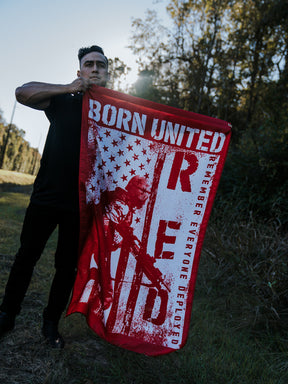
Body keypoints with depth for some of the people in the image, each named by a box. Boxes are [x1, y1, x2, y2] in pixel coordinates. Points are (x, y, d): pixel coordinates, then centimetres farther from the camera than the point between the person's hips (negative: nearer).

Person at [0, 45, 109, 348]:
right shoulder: (63, 101, 7)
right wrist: (69, 88, -9)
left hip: (80, 204, 0)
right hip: (46, 197, 0)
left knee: (67, 265, 10)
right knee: (26, 256, 11)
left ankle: (51, 323, 28)